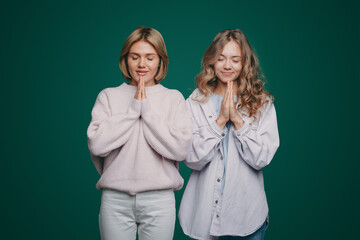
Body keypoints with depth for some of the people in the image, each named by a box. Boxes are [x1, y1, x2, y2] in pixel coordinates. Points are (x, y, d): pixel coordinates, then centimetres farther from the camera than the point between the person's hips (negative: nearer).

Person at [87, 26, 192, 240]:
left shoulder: (173, 98, 3)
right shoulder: (108, 96, 5)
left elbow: (180, 148, -9)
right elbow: (96, 144, -8)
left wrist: (147, 109, -8)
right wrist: (133, 109, -9)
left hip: (159, 200, 0)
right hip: (115, 200, 1)